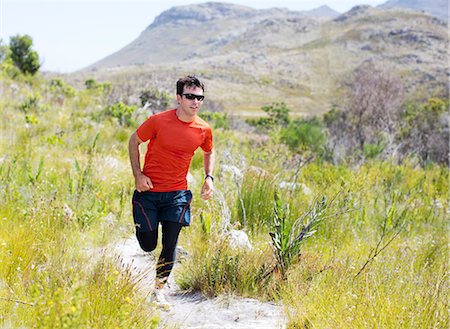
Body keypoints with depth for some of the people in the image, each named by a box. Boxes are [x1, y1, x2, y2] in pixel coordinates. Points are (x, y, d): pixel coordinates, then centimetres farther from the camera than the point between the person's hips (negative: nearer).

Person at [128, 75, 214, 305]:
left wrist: (209, 178, 2)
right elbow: (134, 141, 0)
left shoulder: (204, 130, -3)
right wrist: (138, 175, -9)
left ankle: (159, 289, 19)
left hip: (177, 193, 2)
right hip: (149, 191, -2)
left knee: (170, 246, 1)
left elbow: (209, 152, 18)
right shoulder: (159, 121, -14)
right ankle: (141, 226, 38)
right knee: (148, 245, 2)